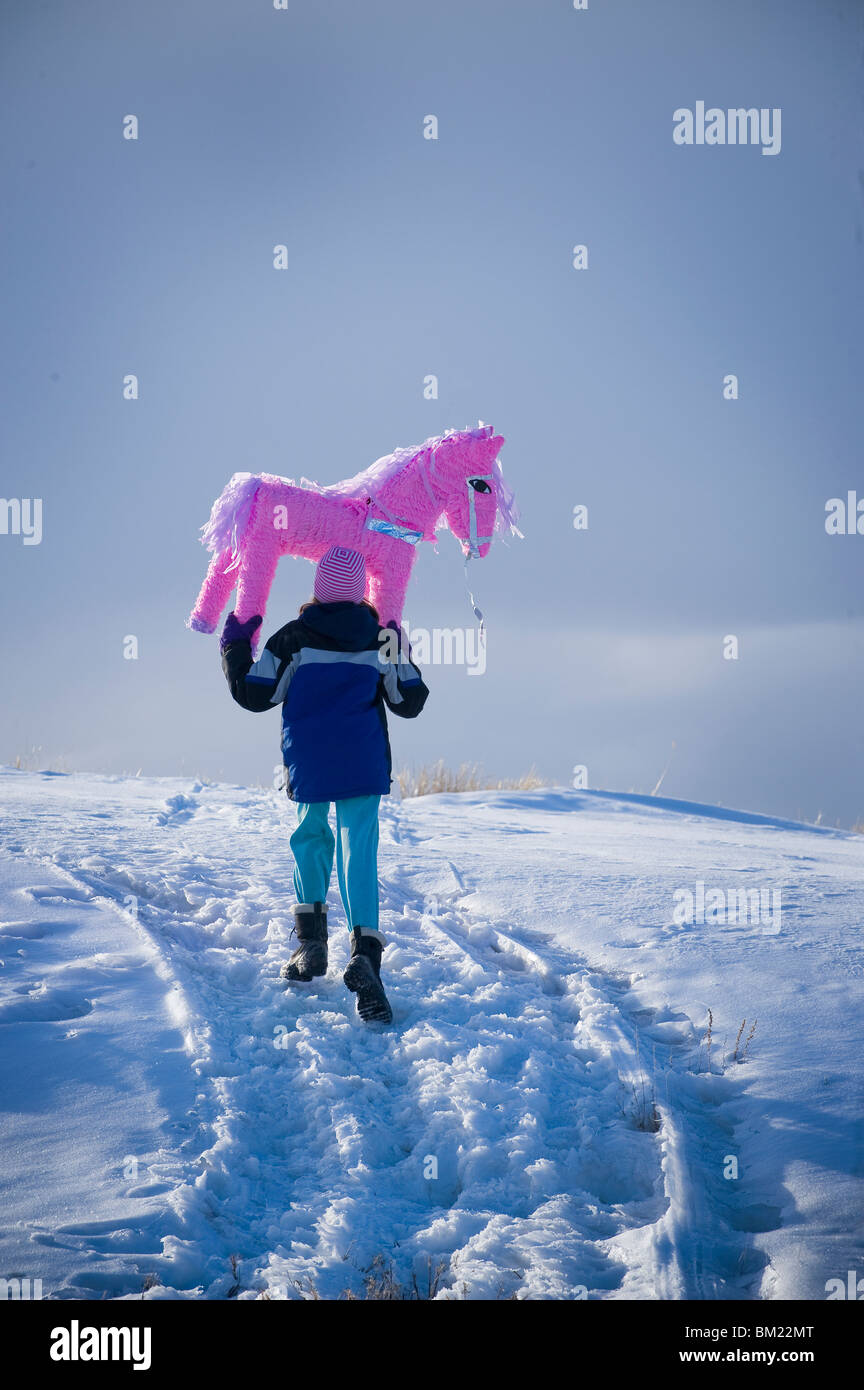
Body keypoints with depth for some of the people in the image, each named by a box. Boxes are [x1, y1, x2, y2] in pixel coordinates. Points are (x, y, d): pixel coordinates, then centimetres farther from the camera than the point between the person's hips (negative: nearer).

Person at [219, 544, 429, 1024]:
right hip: (364, 766, 0)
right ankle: (365, 952, -26)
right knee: (359, 849, -7)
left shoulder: (294, 639, -3)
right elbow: (410, 703, 12)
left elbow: (253, 694, 1)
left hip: (309, 765, 0)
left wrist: (235, 646, 15)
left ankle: (312, 943, 15)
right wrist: (404, 658, 29)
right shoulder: (380, 639, 4)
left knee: (311, 837, 22)